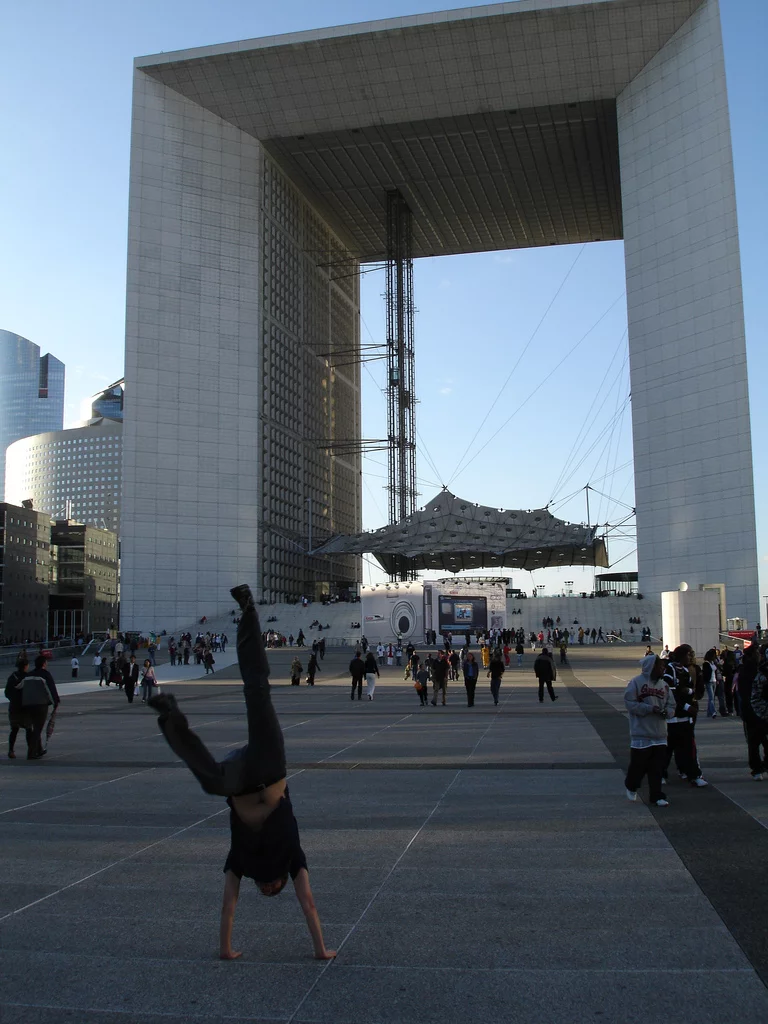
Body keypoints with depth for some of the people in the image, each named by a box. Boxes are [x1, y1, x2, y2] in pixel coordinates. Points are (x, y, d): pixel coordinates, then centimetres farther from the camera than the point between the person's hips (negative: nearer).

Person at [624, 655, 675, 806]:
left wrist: (666, 711, -10)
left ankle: (657, 796, 13)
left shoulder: (664, 685, 10)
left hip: (660, 734, 5)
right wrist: (651, 709, -19)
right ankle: (631, 787, 30)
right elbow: (630, 703, -13)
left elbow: (671, 706, 13)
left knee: (658, 767, 5)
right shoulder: (636, 682, -9)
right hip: (641, 733, -5)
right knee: (639, 764, 3)